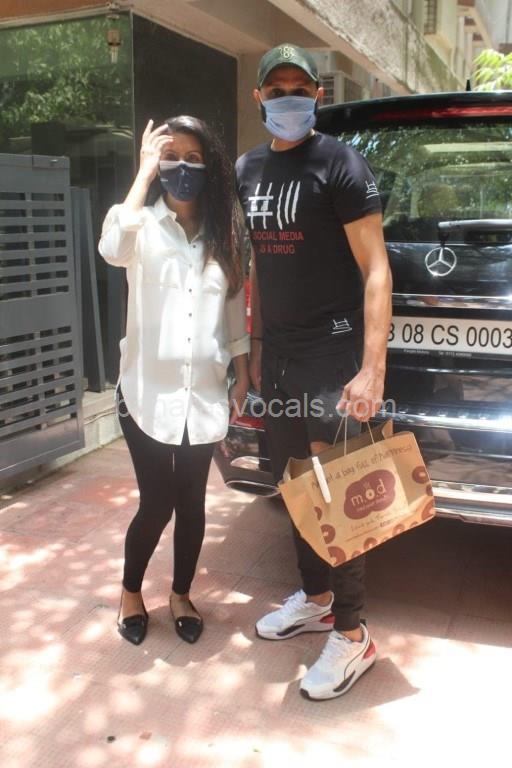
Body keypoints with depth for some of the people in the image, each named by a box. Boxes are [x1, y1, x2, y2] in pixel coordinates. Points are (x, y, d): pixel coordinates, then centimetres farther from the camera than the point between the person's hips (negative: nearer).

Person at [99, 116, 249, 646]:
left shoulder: (223, 235, 7)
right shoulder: (144, 228, -5)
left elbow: (235, 313, 11)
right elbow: (113, 248, -30)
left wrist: (242, 376, 8)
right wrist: (144, 173, -18)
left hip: (204, 394, 3)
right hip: (148, 391, -3)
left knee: (192, 502, 12)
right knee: (156, 503, 2)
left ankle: (181, 594, 34)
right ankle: (130, 591, 30)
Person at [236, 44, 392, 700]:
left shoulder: (338, 164, -8)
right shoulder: (248, 170, 12)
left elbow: (375, 269, -13)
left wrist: (372, 368, -22)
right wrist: (256, 345, 17)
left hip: (330, 355, -7)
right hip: (275, 355, 7)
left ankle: (351, 635, 13)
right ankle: (315, 599, 33)